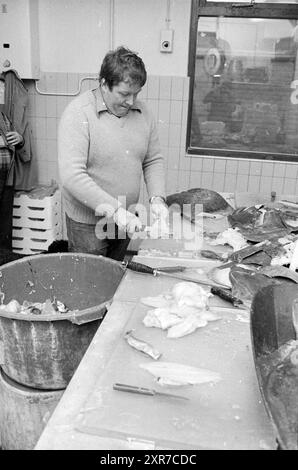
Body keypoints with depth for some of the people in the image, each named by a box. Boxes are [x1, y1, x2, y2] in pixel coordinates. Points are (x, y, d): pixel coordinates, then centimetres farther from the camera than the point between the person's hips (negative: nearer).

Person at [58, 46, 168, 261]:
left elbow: (153, 161, 9)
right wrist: (115, 210, -29)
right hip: (88, 223, -5)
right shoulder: (79, 113, -17)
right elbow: (72, 176, -25)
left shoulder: (142, 112, 1)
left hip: (125, 219, 5)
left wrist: (157, 198, -7)